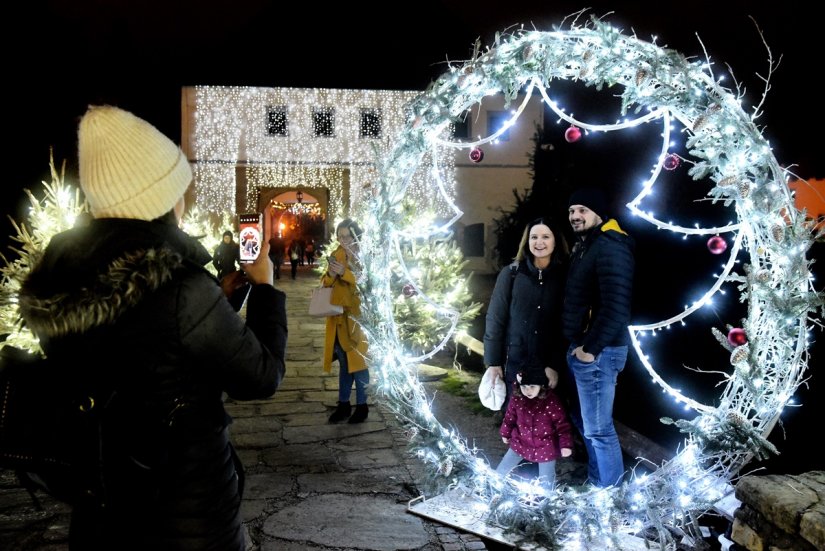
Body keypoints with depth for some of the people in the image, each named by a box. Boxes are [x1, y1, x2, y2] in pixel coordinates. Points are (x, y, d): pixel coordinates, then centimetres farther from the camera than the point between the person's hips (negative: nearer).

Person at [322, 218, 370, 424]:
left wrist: (344, 273, -24)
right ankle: (344, 404, 22)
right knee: (344, 361, 13)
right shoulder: (337, 254, 9)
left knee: (358, 360, 1)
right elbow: (325, 283, 9)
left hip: (357, 315, -5)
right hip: (338, 315, 5)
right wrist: (331, 274, -12)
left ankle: (362, 405, 12)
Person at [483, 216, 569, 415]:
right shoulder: (511, 273, -3)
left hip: (549, 365, 1)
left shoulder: (563, 277, -1)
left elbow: (565, 326, -3)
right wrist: (493, 361, -6)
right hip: (513, 362, 0)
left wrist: (556, 365, -9)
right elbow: (494, 319, -3)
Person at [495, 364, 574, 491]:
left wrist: (566, 444, -18)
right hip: (521, 443, 3)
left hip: (545, 447, -3)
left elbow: (562, 423, -16)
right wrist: (505, 433, 17)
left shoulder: (551, 401, -24)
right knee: (502, 469, 13)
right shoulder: (516, 398, -13)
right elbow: (510, 417, 5)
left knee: (546, 480, 10)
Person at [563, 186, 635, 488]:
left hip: (597, 352, -10)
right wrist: (577, 345, 13)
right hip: (579, 347, 10)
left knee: (597, 427, -1)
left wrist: (591, 348, -21)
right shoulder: (584, 246, 16)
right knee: (582, 419, 20)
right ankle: (595, 480, 35)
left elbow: (616, 306, -26)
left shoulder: (610, 247, -17)